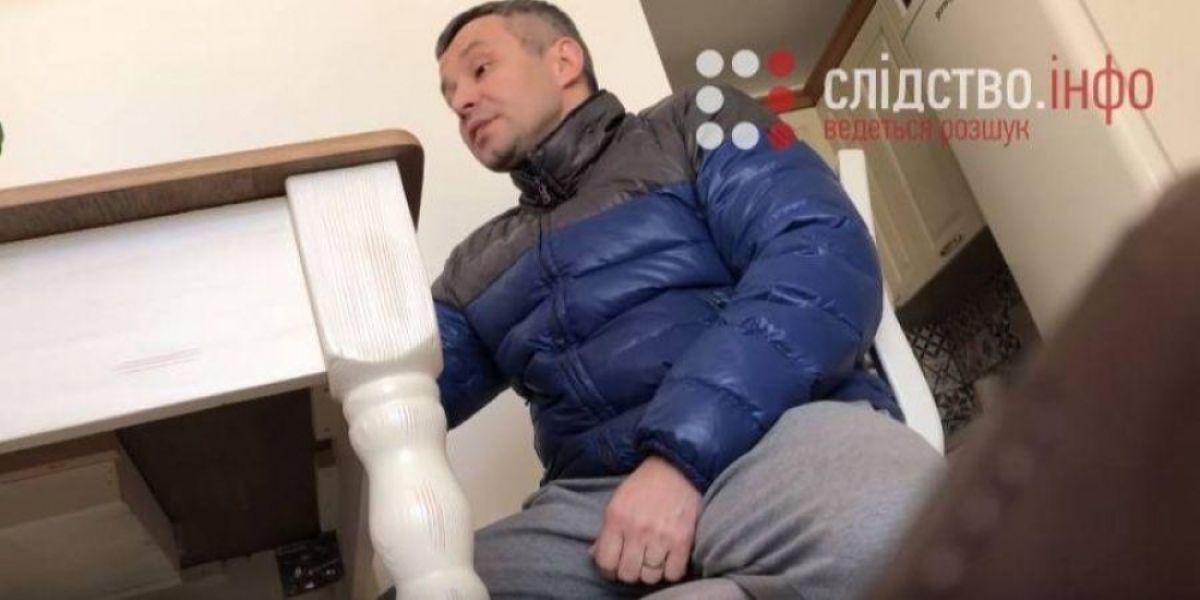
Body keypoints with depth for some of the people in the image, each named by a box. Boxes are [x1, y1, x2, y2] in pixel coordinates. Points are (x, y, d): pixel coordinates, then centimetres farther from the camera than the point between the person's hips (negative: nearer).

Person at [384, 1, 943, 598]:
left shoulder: (695, 124, 11)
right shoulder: (475, 266, 26)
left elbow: (824, 258, -7)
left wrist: (683, 453, -18)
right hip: (589, 502, 3)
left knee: (870, 517, -38)